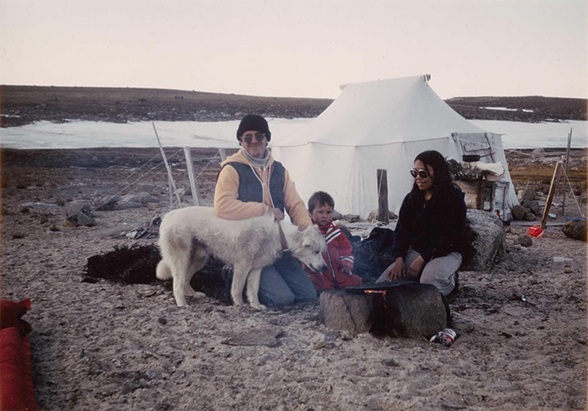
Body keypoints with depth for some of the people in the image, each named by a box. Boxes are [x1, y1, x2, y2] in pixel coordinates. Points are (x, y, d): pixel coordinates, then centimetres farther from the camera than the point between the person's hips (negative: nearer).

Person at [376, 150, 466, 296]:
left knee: (428, 281, -36)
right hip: (415, 251, 4)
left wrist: (423, 259, -20)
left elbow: (450, 237, -14)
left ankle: (449, 280, -4)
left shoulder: (454, 198, -9)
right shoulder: (411, 199, 6)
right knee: (382, 284, -19)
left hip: (446, 253, -3)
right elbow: (401, 231, 5)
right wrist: (399, 258, -13)